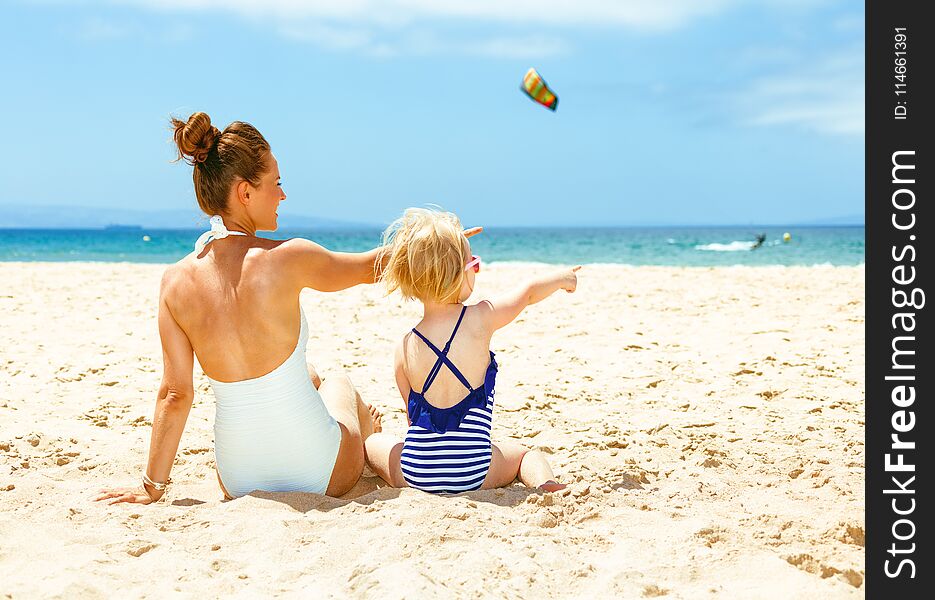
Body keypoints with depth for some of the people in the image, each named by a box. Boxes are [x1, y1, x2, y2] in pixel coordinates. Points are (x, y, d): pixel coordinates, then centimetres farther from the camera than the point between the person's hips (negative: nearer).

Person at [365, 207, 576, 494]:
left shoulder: (405, 347, -4)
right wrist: (561, 277, 29)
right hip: (474, 473, -2)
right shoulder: (480, 319, -11)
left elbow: (413, 416, 7)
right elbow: (528, 292, 9)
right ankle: (545, 482, 2)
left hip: (414, 473, 2)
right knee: (524, 452, 27)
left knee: (375, 442, 34)